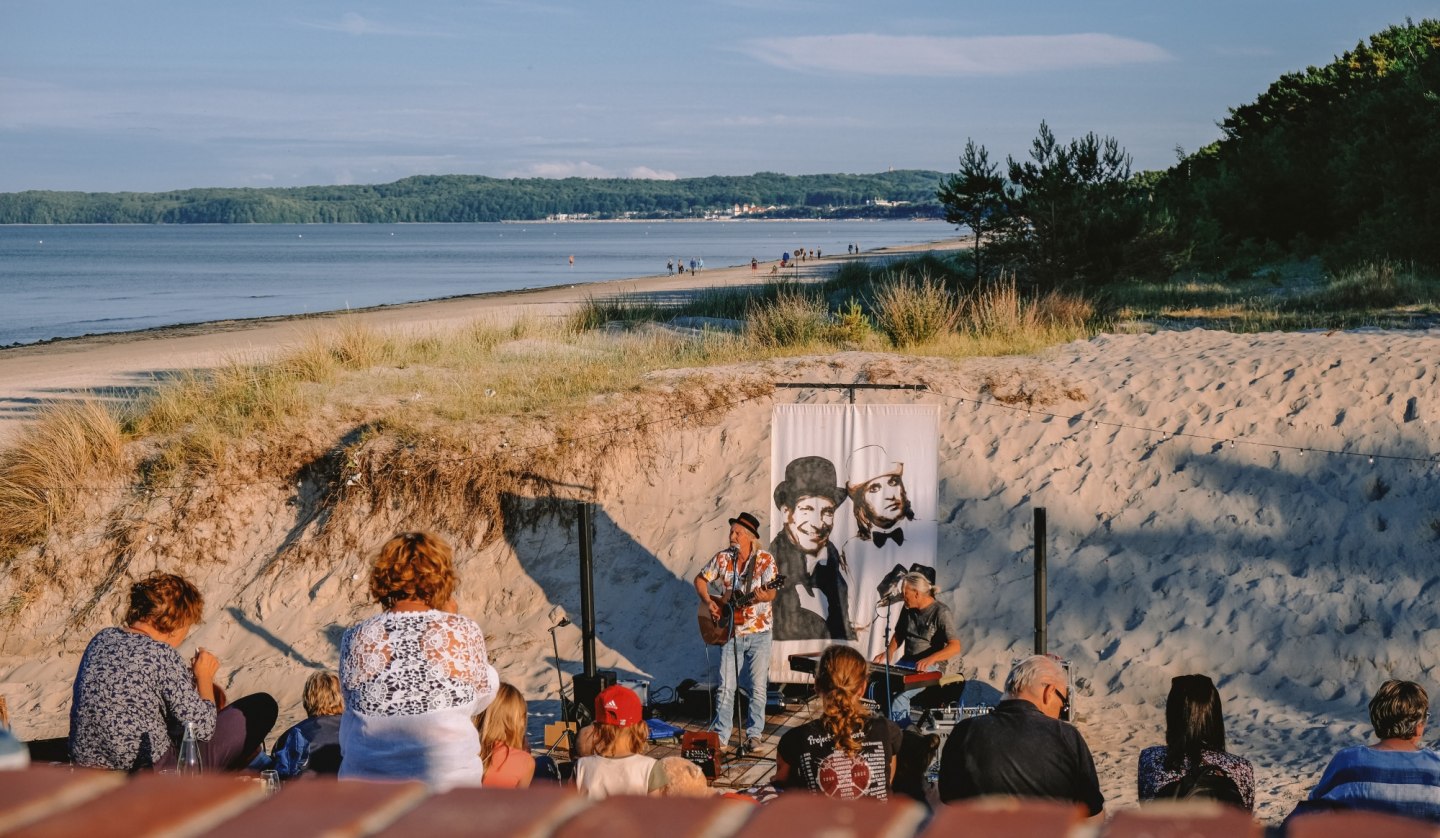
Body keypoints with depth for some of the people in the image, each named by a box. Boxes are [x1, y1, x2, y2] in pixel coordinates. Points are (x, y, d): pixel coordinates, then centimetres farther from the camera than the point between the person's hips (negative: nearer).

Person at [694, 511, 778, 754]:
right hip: (729, 632, 2)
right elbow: (700, 580, 11)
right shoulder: (722, 558, 0)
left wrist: (763, 596, -40)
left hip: (758, 633, -2)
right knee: (726, 687, 0)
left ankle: (753, 733, 14)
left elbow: (771, 592, -17)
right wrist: (708, 602, -5)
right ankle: (720, 735, 8)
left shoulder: (765, 560, -8)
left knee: (757, 688, 1)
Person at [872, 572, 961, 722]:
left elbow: (955, 646, -21)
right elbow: (899, 635, 22)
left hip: (932, 666, -7)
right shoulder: (908, 609, 7)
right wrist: (889, 652, 1)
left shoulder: (941, 612, -13)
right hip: (907, 662, 7)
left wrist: (931, 659, -36)